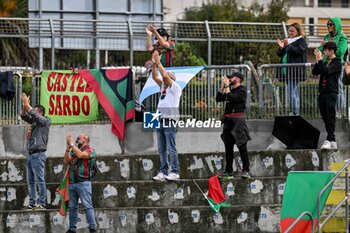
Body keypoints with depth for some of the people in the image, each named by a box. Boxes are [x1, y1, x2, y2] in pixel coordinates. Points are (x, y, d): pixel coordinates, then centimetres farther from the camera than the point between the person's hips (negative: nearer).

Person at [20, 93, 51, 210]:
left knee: (40, 180, -10)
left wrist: (27, 104, -12)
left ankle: (41, 204, -13)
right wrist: (24, 105, 1)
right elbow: (24, 116, 16)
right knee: (31, 181, 7)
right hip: (30, 155, 9)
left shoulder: (45, 121, -2)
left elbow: (34, 115, -16)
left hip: (38, 154, -9)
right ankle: (32, 204, 9)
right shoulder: (34, 122, 19)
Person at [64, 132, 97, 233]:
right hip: (72, 183, 6)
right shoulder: (74, 151, 19)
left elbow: (81, 155, -17)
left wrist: (71, 144, -12)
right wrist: (68, 147, -4)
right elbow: (66, 161, 5)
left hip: (83, 182, -6)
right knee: (72, 207, 7)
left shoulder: (90, 151, 2)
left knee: (88, 205, -10)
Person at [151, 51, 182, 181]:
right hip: (160, 120, 8)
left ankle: (174, 173, -10)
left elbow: (165, 75, -12)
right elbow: (155, 77, 12)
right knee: (161, 149, 7)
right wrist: (153, 64, 2)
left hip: (169, 121, -8)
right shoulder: (163, 87, 19)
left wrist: (158, 62, -7)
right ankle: (163, 172, 8)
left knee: (171, 149, -9)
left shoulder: (175, 88, -3)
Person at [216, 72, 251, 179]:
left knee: (242, 146, -9)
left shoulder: (242, 90, -4)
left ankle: (246, 171, -9)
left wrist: (227, 86, -10)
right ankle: (229, 171, 12)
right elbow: (218, 98, 16)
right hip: (228, 121, 8)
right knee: (228, 147, 8)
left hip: (238, 121, -8)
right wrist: (222, 86, 8)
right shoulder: (230, 90, 20)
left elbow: (231, 98, -18)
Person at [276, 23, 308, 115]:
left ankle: (295, 112, -16)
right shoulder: (288, 40, 23)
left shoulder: (301, 41, 0)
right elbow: (279, 54, 21)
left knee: (293, 92, -15)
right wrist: (281, 47, 0)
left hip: (295, 70, -8)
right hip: (286, 70, 8)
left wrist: (288, 45, -19)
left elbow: (299, 51, -18)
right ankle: (293, 112, 13)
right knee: (291, 92, 10)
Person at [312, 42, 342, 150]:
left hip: (331, 93, -8)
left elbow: (327, 71, -17)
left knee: (330, 117, -12)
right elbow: (315, 72, 12)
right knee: (325, 118, 5)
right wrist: (317, 61, 1)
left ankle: (330, 140, -17)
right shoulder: (325, 63, 20)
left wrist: (320, 59, -14)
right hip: (322, 92, 8)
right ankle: (332, 141, 8)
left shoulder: (337, 63, -3)